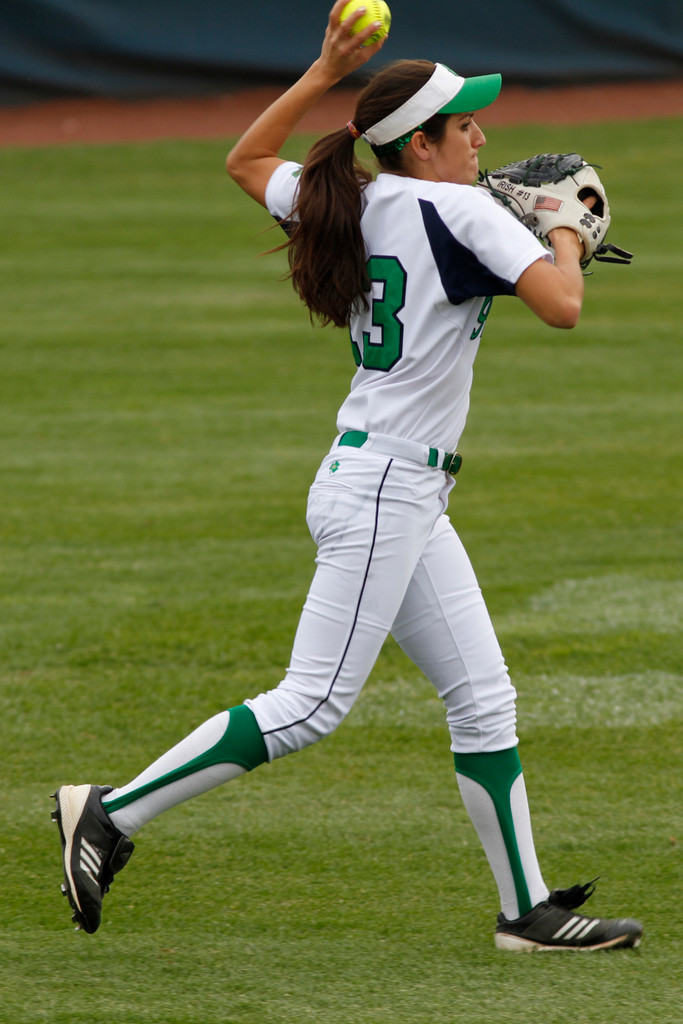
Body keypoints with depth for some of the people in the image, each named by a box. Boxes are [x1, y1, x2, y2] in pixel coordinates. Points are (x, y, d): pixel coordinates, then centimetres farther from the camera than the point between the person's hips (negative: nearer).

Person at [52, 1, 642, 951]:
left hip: (408, 497, 10)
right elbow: (562, 305, -23)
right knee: (311, 705, -8)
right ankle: (112, 812, -6)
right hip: (380, 489, -10)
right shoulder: (460, 213, -14)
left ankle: (528, 908, 11)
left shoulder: (350, 204, 8)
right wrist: (567, 238, -2)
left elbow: (246, 159, 24)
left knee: (483, 697, 10)